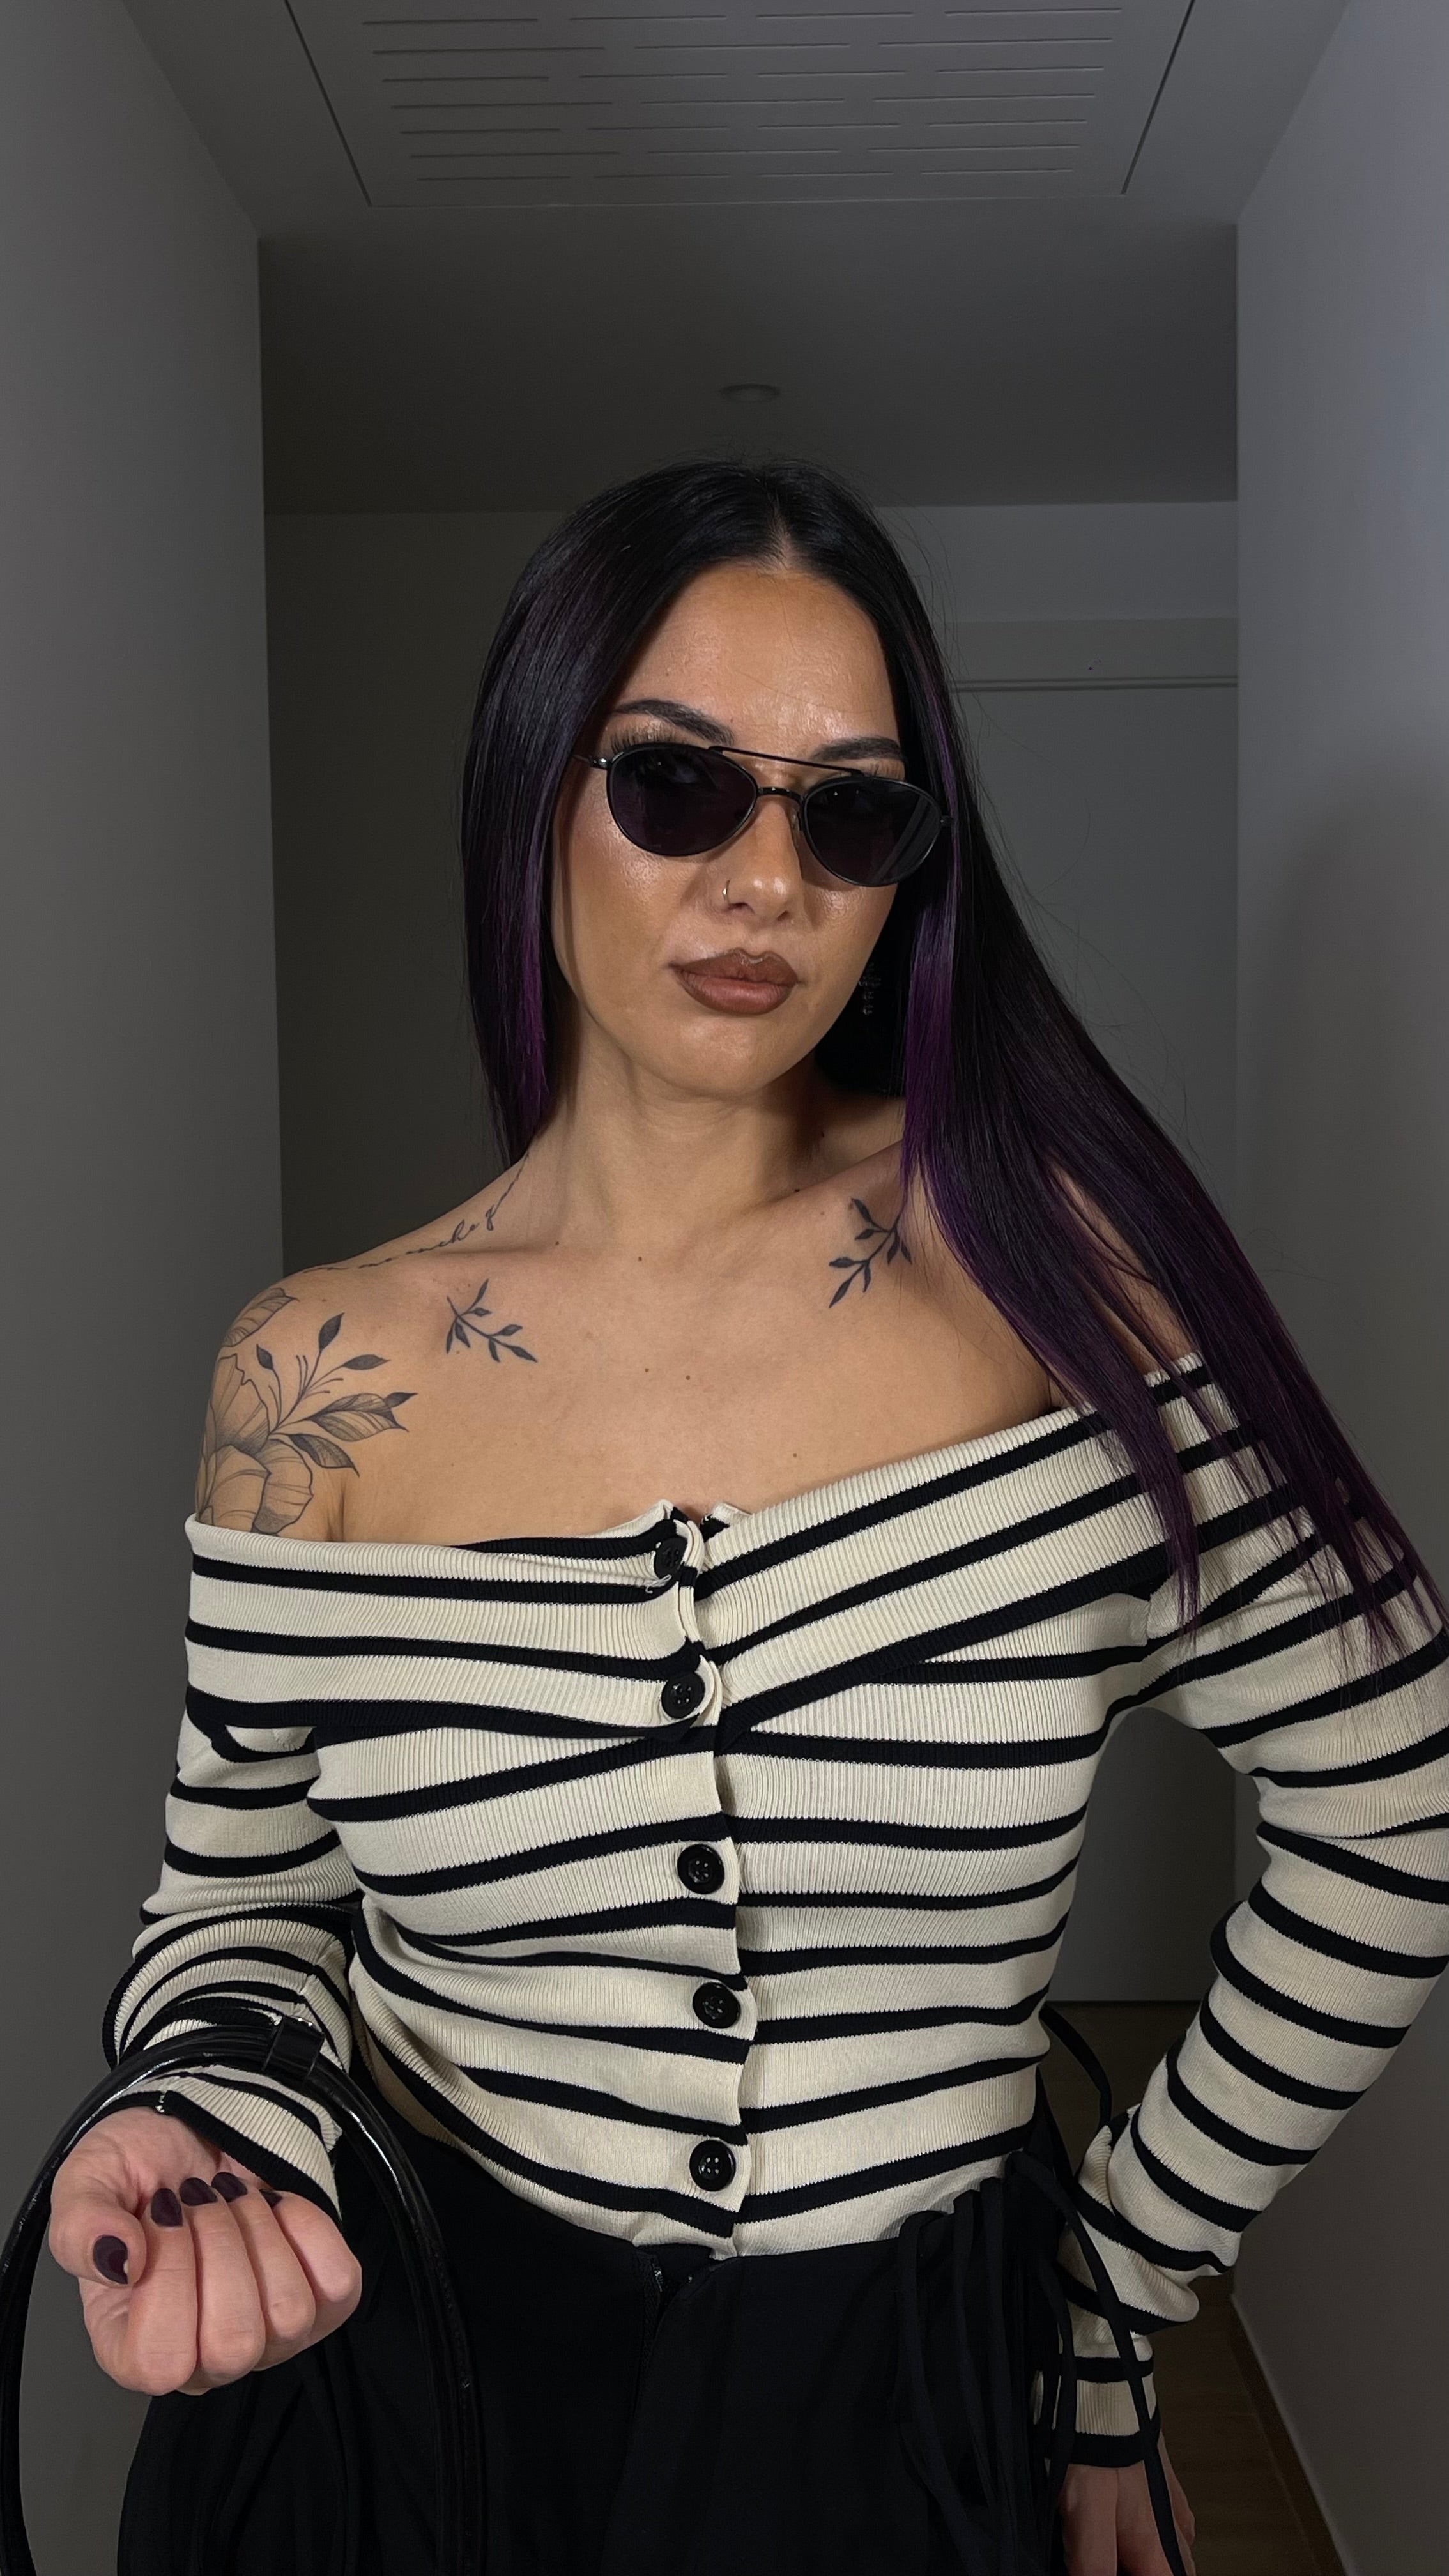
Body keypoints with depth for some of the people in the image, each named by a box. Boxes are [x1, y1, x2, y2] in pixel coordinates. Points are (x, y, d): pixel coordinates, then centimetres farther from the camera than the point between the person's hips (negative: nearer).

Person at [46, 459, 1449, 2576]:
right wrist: (207, 2127, -19)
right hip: (391, 2379, 1)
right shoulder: (318, 1379, -10)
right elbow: (245, 1896, 2)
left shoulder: (1049, 1257, -14)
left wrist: (1127, 2265, 0)